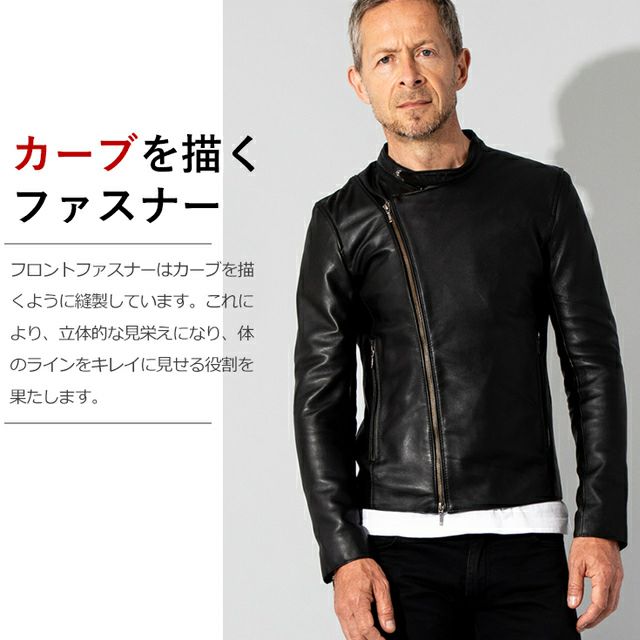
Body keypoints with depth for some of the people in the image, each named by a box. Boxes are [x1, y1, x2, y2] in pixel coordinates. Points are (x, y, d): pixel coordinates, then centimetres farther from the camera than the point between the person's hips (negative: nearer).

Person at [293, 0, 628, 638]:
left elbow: (593, 365, 5)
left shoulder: (541, 194, 6)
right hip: (399, 543, 0)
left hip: (525, 538, 0)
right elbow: (320, 400, 3)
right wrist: (343, 554, -7)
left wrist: (602, 525, -2)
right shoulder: (344, 221, 5)